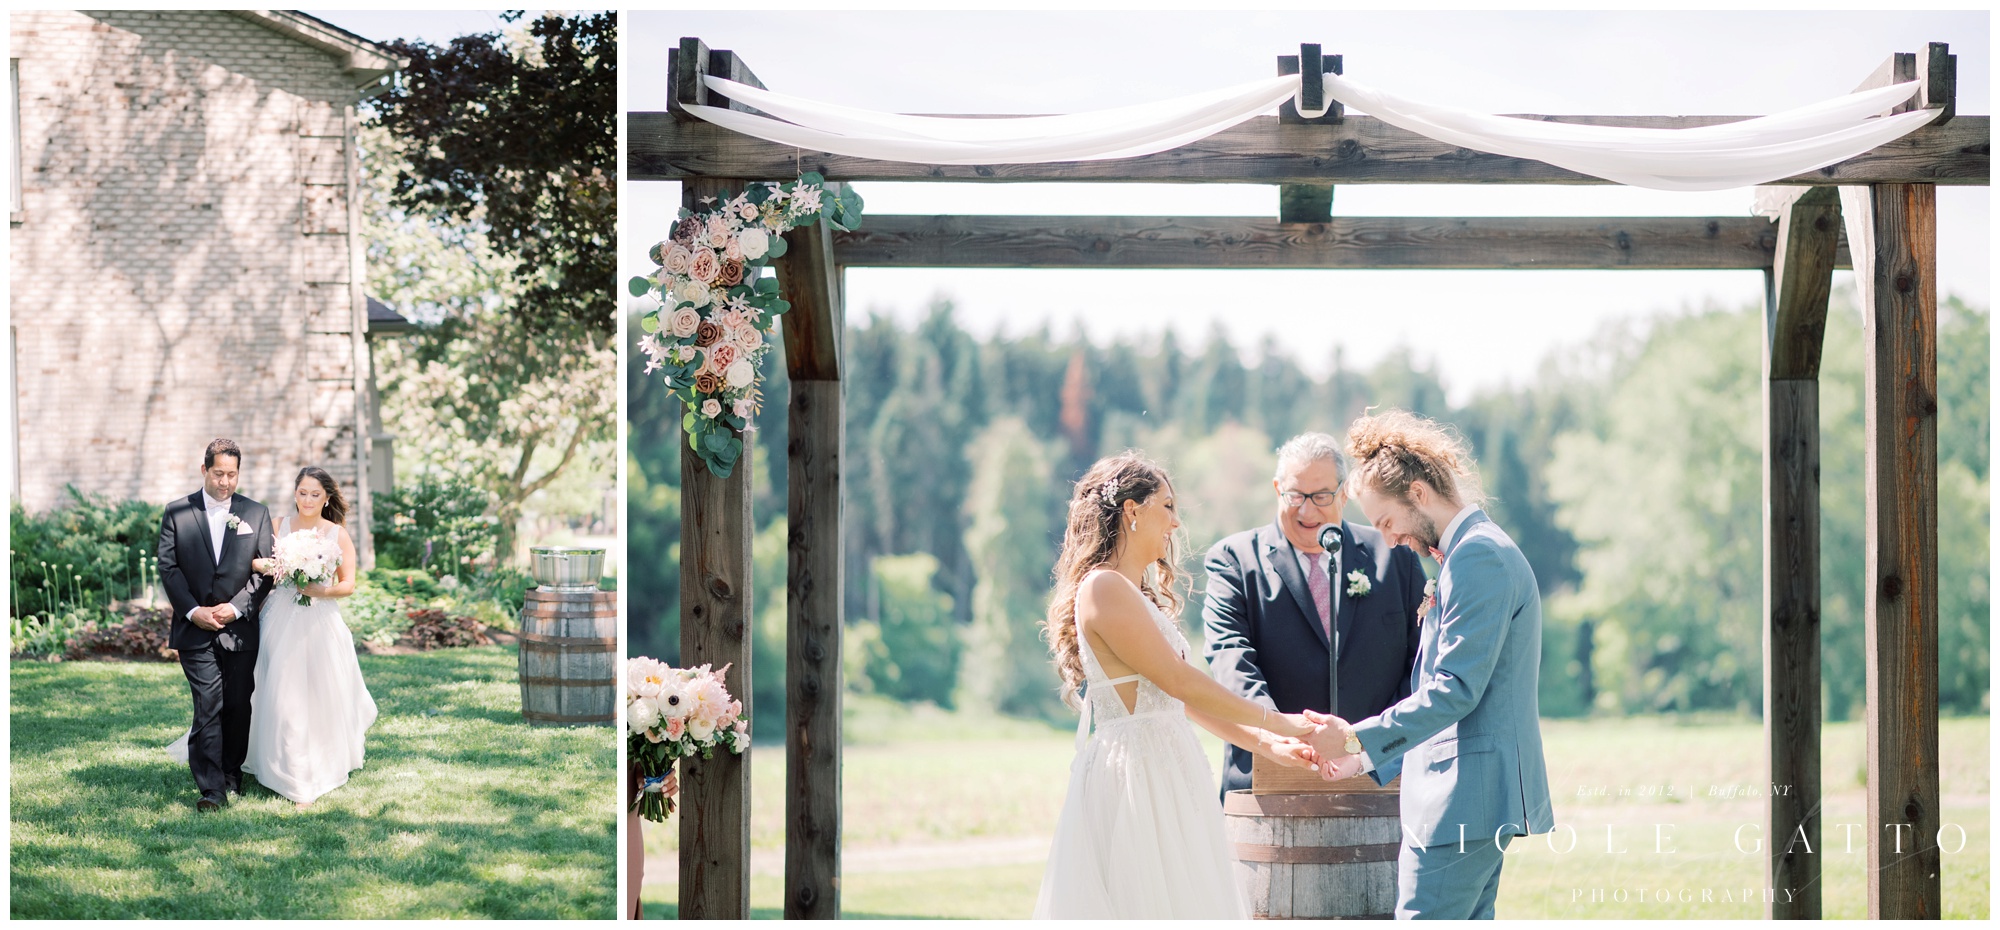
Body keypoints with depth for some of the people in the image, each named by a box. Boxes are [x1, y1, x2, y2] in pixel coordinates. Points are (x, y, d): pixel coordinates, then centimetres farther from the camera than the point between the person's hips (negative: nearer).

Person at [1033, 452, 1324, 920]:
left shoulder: (1139, 593, 18)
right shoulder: (1104, 588, -13)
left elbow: (1180, 699, 17)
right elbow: (1178, 680, -15)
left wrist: (1265, 743, 10)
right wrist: (1277, 722, -9)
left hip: (1164, 772, 10)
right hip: (1133, 773, -10)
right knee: (1146, 901, -8)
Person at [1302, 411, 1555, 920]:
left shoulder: (1478, 557, -15)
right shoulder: (1475, 552, 19)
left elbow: (1455, 690, -21)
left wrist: (1358, 739, -19)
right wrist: (1368, 759, 19)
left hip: (1467, 796, -11)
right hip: (1477, 795, 11)